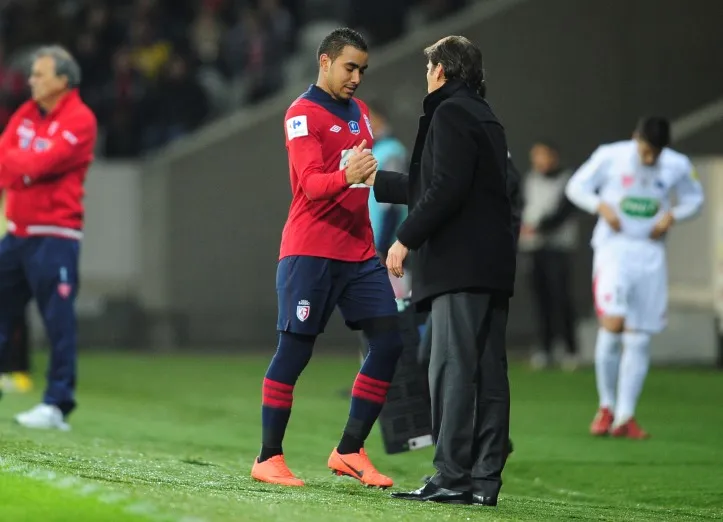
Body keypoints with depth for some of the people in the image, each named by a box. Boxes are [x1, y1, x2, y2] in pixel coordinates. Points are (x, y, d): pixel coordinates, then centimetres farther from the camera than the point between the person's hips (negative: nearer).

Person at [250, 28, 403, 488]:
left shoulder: (360, 112, 17)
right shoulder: (304, 115, -8)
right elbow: (312, 183, -20)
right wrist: (347, 176, -38)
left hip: (359, 252, 8)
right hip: (311, 253, -8)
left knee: (389, 344, 0)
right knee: (294, 350, -6)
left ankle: (350, 451, 7)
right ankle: (269, 458, 0)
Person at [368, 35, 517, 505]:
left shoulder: (449, 113, -6)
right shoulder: (487, 119, 22)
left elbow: (445, 189, -17)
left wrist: (406, 239, -12)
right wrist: (376, 181, 42)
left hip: (459, 264, -9)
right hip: (495, 266, 9)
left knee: (452, 370, -10)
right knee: (489, 374, 6)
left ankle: (452, 478, -13)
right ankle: (485, 480, 6)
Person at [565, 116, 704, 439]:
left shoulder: (678, 166, 0)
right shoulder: (610, 156, -6)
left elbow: (694, 198, 16)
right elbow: (576, 186, 4)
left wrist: (673, 216, -4)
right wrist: (601, 206, -14)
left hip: (650, 255, 3)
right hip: (613, 247, -3)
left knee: (639, 339, 1)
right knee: (612, 325, -19)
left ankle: (625, 416, 8)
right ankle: (606, 406, -1)